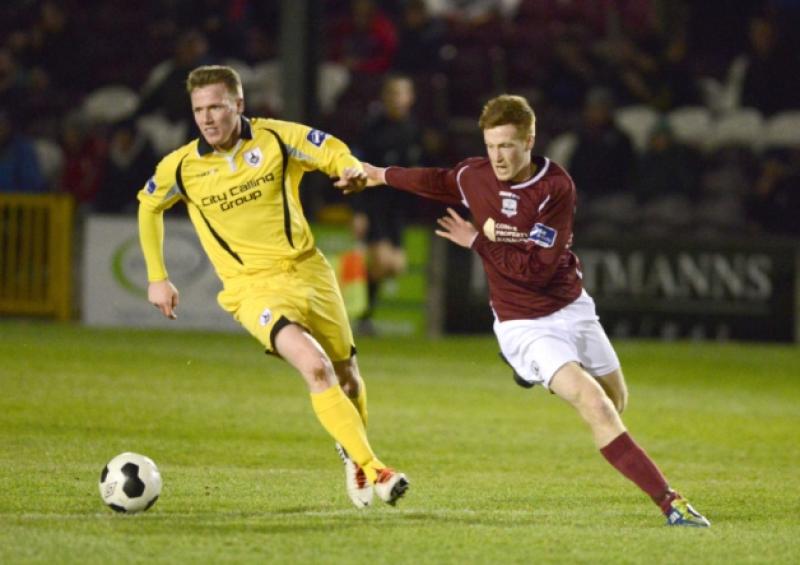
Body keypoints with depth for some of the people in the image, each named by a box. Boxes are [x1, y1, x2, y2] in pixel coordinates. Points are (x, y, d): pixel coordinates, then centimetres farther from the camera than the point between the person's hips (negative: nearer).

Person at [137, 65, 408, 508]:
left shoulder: (276, 138, -6)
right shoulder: (181, 168, -4)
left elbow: (333, 151, 5)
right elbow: (149, 206, 16)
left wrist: (351, 170, -20)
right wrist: (157, 278, 15)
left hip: (308, 270, 2)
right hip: (254, 287, -2)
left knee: (347, 377, 13)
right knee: (316, 368, -27)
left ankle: (353, 455, 44)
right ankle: (371, 470, -27)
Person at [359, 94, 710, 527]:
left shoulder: (556, 187, -18)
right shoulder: (474, 176, -8)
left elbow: (537, 269, -23)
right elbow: (440, 182, 19)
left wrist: (479, 242, -18)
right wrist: (382, 175, 32)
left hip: (571, 307, 1)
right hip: (523, 324, -1)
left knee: (616, 402, 18)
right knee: (596, 408, -20)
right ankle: (669, 503, -24)